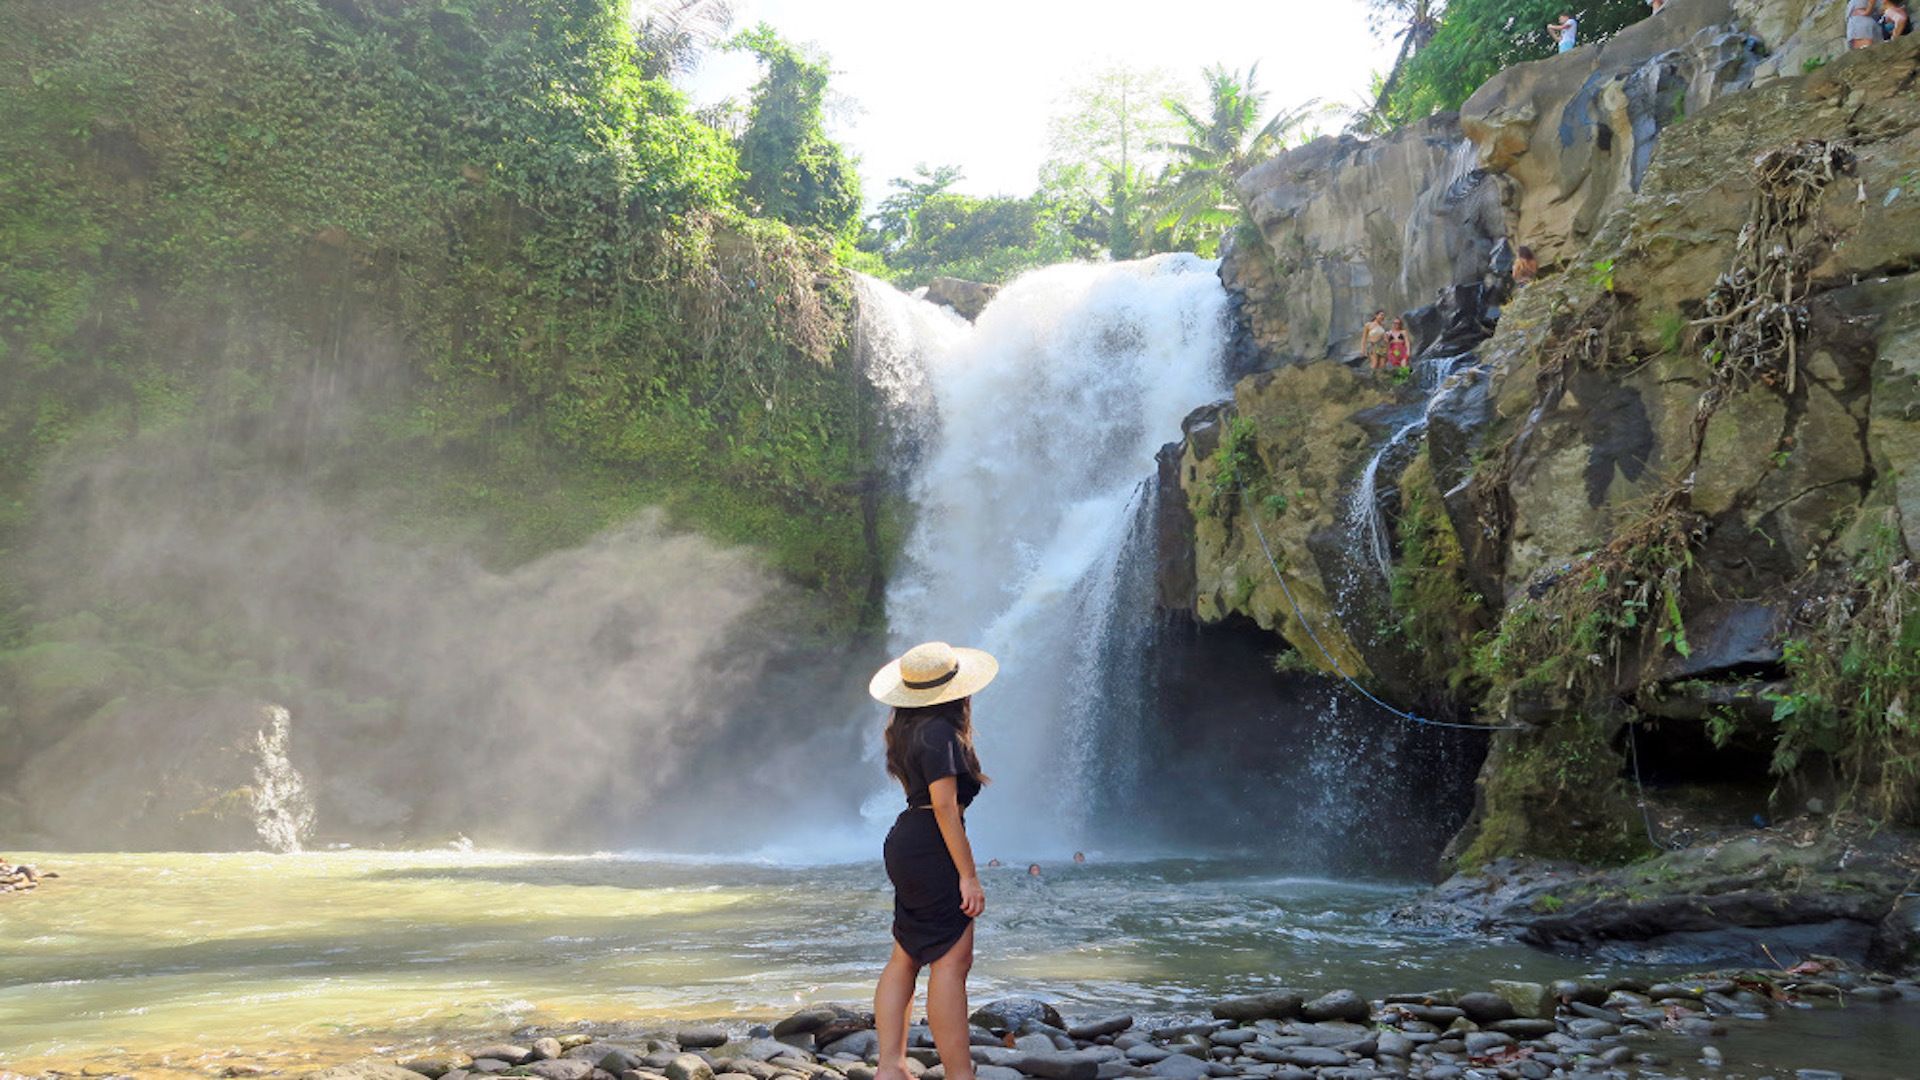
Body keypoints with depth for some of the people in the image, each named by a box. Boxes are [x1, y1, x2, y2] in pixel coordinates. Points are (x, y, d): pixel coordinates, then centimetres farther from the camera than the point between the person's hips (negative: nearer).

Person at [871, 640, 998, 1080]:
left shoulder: (906, 727, 11)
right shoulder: (938, 732, -17)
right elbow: (945, 805, -21)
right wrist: (968, 875, -20)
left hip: (906, 843, 10)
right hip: (931, 848, -10)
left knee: (905, 958, 12)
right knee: (951, 961, -8)